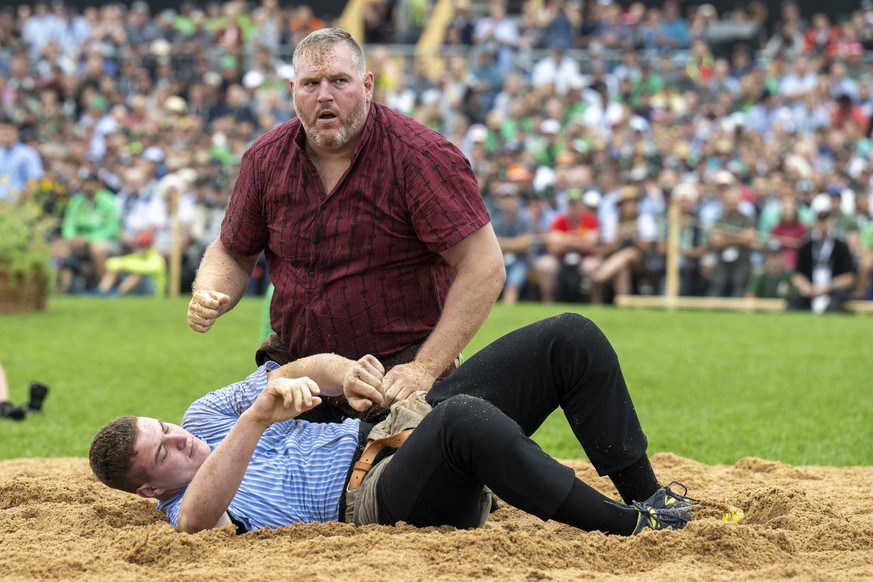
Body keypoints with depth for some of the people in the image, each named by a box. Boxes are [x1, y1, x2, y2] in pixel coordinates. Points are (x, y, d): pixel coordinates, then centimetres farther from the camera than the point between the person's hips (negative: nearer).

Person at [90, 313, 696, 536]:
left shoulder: (205, 415, 17)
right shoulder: (191, 509, -9)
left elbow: (294, 373, 11)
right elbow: (199, 514, -35)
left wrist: (339, 372, -14)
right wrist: (257, 420, -50)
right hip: (378, 496, -9)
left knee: (571, 338, -4)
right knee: (468, 419, -43)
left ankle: (646, 494, -4)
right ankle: (624, 525, -32)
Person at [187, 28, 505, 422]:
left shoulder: (420, 156, -12)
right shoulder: (265, 159, 4)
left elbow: (484, 268, -15)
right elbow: (232, 253, 18)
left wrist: (425, 368, -21)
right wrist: (208, 298, -6)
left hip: (397, 370, -4)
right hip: (292, 361, 5)